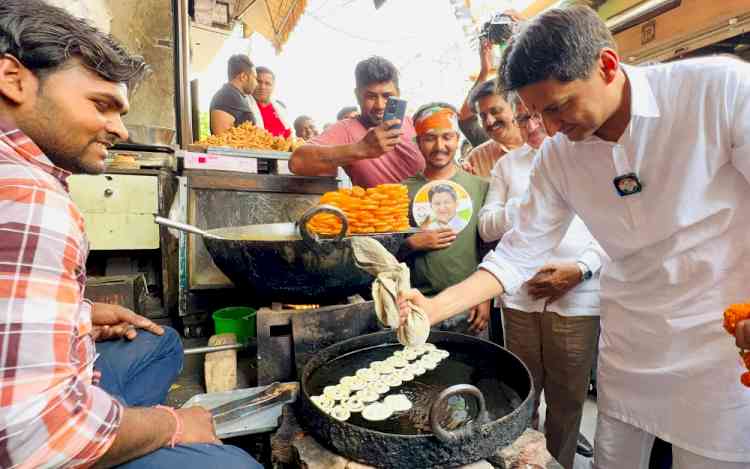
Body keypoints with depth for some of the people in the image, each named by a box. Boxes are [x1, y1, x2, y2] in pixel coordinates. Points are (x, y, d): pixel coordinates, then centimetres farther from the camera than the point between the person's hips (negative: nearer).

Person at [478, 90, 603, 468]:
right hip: (519, 296, 2)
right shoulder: (507, 164, 12)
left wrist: (580, 269, -14)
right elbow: (486, 227, 6)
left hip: (576, 297, -1)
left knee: (568, 397, 12)